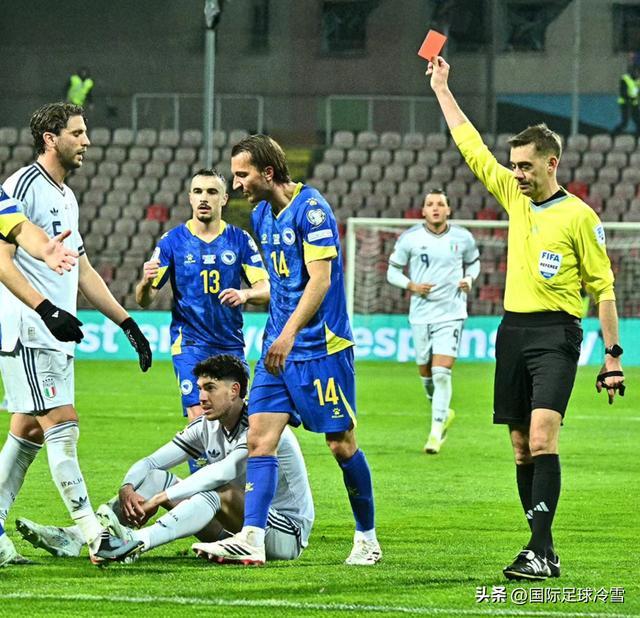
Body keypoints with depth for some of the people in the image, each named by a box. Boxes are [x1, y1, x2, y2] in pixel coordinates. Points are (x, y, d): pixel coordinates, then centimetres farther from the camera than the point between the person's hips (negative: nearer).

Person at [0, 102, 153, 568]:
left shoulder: (66, 197, 19)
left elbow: (82, 271, 25)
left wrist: (126, 321, 21)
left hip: (56, 337, 9)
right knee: (62, 425, -13)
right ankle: (95, 536, -17)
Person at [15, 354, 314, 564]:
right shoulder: (206, 427, 6)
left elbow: (224, 471, -33)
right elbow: (150, 463, 4)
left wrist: (159, 498, -36)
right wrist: (127, 489, -20)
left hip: (287, 533, -8)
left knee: (219, 492, -36)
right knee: (155, 478, -5)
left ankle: (136, 541, -59)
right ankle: (74, 537, -23)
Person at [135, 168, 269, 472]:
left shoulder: (240, 240, 4)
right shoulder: (173, 241, 0)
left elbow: (266, 289, 0)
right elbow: (144, 299, -1)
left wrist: (245, 294, -22)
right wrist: (146, 282, -25)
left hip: (231, 344, 3)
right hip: (190, 343, -3)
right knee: (200, 420, -15)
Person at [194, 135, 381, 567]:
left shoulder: (311, 209, -14)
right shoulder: (261, 216, 12)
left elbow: (320, 279, -20)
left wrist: (290, 333, -27)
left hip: (322, 347, -8)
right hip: (278, 347, 8)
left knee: (341, 444, 1)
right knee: (260, 437, -6)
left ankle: (367, 538, 15)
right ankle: (251, 540, -15)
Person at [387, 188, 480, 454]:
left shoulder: (462, 238, 1)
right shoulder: (409, 239, -3)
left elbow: (473, 262, 19)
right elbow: (393, 271, 5)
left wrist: (469, 279, -2)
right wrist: (412, 285, -13)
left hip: (451, 314, -1)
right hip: (421, 314, 1)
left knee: (442, 372, -14)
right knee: (426, 374, 9)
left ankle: (436, 432, -10)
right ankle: (443, 413, 38)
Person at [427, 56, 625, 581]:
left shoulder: (578, 216, -5)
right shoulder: (515, 197, 11)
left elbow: (603, 288, -3)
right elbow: (471, 145, 19)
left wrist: (613, 355, -7)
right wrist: (442, 89, 22)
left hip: (555, 333, -7)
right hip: (513, 330, 7)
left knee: (542, 437, -19)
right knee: (522, 446, 5)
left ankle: (540, 551, -24)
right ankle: (543, 549, 9)